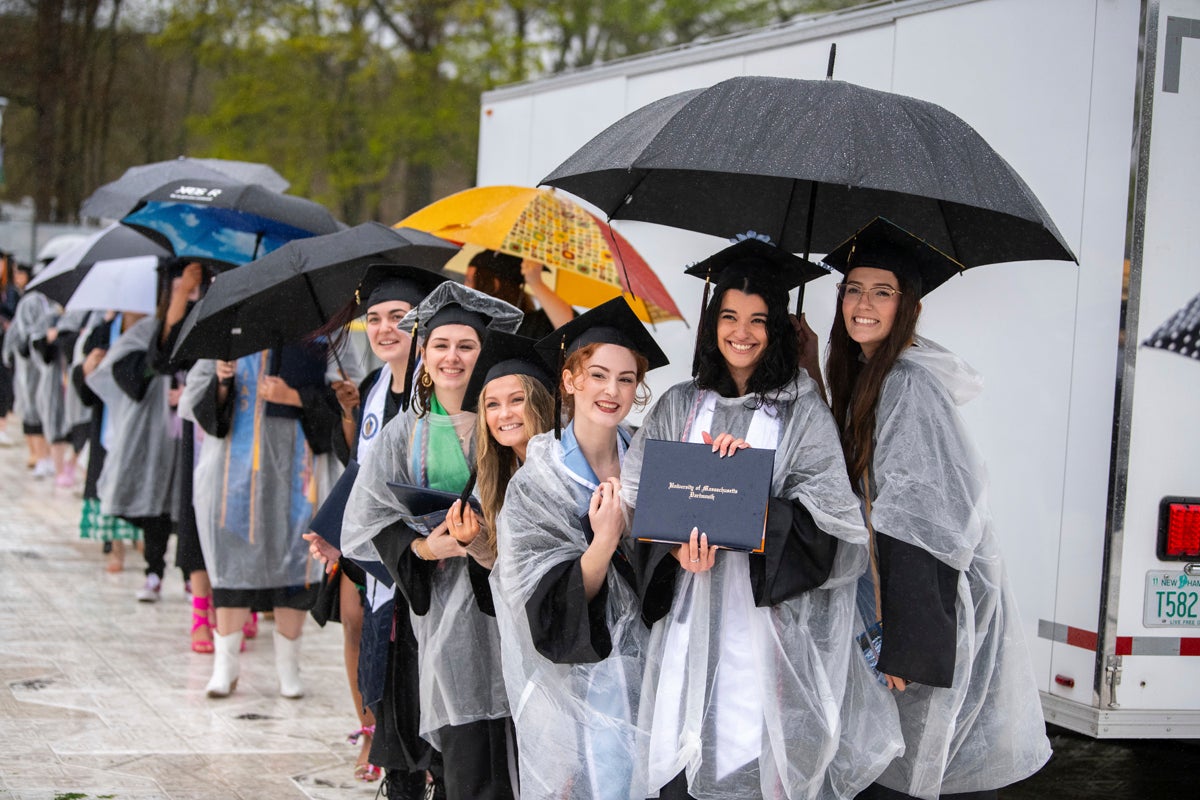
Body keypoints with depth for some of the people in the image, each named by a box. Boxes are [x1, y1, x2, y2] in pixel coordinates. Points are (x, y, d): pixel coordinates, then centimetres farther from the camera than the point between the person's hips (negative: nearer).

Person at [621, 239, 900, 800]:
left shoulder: (802, 412, 2)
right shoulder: (679, 407, 10)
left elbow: (825, 512, -5)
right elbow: (639, 497, 6)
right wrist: (678, 544, -13)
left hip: (770, 615, -2)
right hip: (691, 611, 3)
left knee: (757, 752, -5)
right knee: (685, 755, 1)